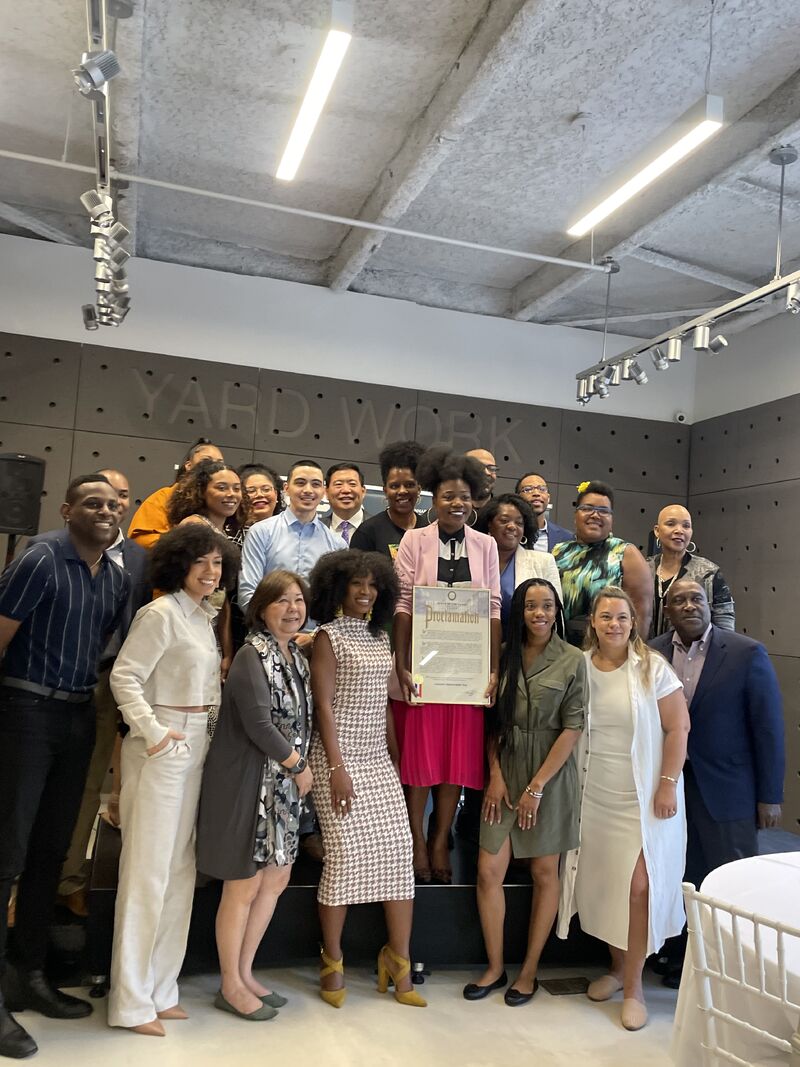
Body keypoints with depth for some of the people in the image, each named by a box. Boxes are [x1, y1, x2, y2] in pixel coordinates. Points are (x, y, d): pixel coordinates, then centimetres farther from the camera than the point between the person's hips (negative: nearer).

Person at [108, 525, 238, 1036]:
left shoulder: (204, 616, 11)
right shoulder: (161, 613, -12)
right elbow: (124, 676, -17)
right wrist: (152, 731, -25)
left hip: (196, 747, 8)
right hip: (163, 746, -8)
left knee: (180, 868, 13)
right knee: (148, 870, 0)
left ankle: (161, 989, 27)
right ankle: (131, 1001, 15)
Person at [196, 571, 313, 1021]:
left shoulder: (297, 656, 9)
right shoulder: (252, 655, -17)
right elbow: (258, 725, -21)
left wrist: (298, 769, 3)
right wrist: (299, 767, -11)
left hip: (283, 785, 9)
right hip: (247, 783, -8)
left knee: (277, 877, 15)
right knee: (244, 886, 4)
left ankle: (246, 973, 32)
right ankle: (231, 986, 22)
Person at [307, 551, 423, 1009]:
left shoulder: (381, 637, 13)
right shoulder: (329, 636, -4)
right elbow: (324, 705, -10)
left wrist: (395, 757, 13)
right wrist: (336, 768, -16)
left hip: (379, 759, 6)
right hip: (340, 757, -6)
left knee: (399, 850, 0)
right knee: (345, 852, -6)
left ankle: (399, 961, 13)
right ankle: (332, 962, 13)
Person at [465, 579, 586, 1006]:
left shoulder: (572, 661, -7)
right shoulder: (504, 656, 4)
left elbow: (572, 729, -10)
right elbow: (493, 721, 7)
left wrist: (536, 786, -12)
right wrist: (495, 775, -3)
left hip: (551, 775, -3)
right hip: (506, 772, 3)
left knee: (544, 872, 8)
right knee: (488, 871, 1)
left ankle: (529, 970, 25)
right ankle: (495, 967, 19)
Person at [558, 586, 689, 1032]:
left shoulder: (652, 667, -9)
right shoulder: (579, 667, -1)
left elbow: (678, 727, -7)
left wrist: (668, 785, -11)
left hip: (643, 797, -3)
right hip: (595, 796, 3)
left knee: (639, 887, -2)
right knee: (603, 884, 9)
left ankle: (634, 985, 15)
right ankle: (617, 966, 31)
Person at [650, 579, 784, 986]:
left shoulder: (747, 654, -8)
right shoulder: (651, 654, -2)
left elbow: (768, 727, -6)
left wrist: (770, 796, -6)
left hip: (726, 789, -2)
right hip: (669, 786, 2)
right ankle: (681, 962, 33)